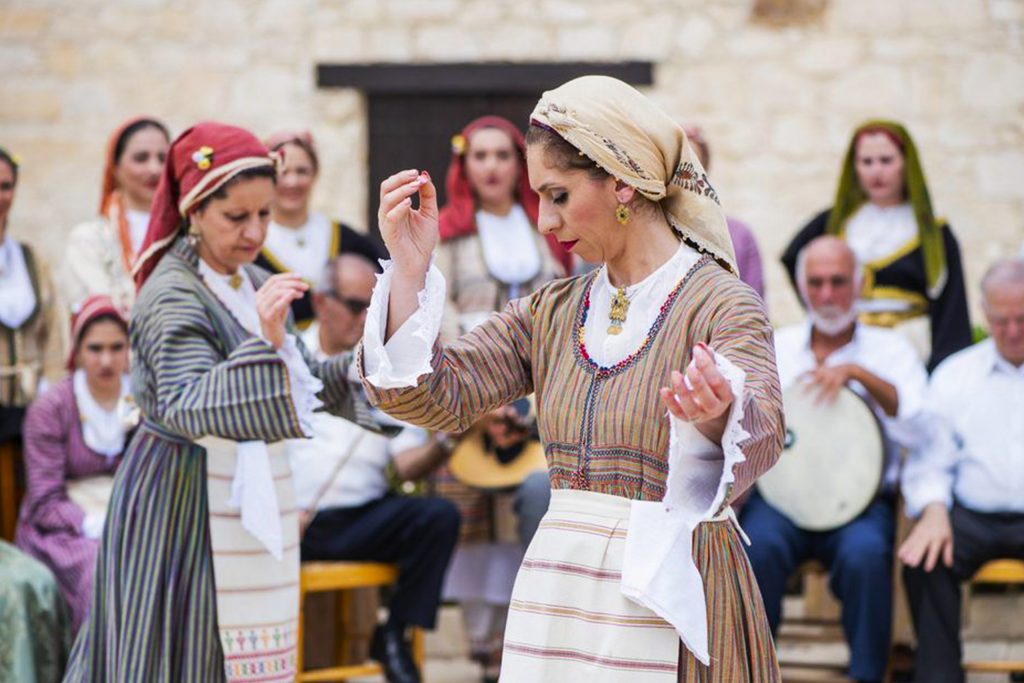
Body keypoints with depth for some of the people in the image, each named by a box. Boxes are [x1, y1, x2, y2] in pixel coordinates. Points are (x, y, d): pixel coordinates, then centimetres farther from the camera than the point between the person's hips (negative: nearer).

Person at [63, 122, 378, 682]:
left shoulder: (254, 283, 9)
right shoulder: (171, 297, -16)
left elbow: (302, 380, 18)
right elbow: (188, 404, -30)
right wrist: (263, 342, -42)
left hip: (249, 498, 8)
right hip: (182, 501, -8)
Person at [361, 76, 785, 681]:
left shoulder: (721, 304, -9)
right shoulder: (552, 311, 10)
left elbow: (763, 434, -27)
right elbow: (435, 397, 1)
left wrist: (717, 416, -50)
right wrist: (410, 269, -8)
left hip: (669, 603, -5)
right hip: (556, 602, 5)